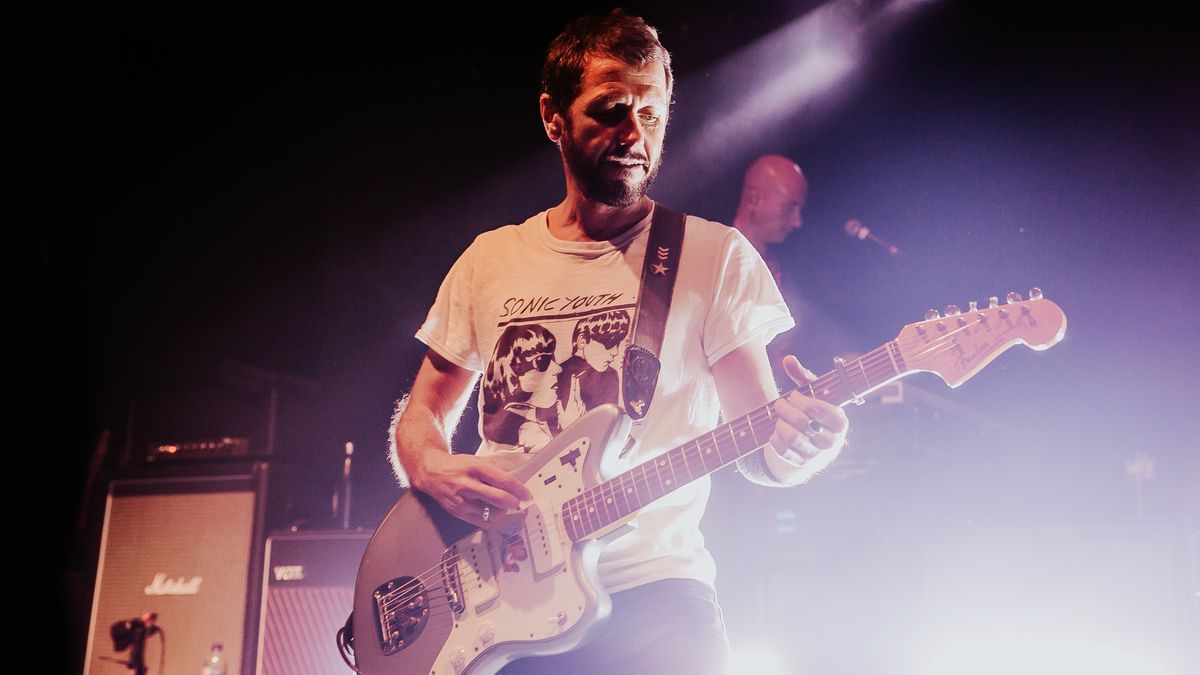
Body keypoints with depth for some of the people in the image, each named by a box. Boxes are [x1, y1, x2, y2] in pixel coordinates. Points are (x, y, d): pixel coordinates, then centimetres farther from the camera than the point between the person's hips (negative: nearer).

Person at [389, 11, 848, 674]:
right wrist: (436, 469, -7)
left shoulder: (714, 256, 3)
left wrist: (796, 448, -21)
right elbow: (419, 417, 16)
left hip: (646, 591, -2)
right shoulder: (489, 261, 11)